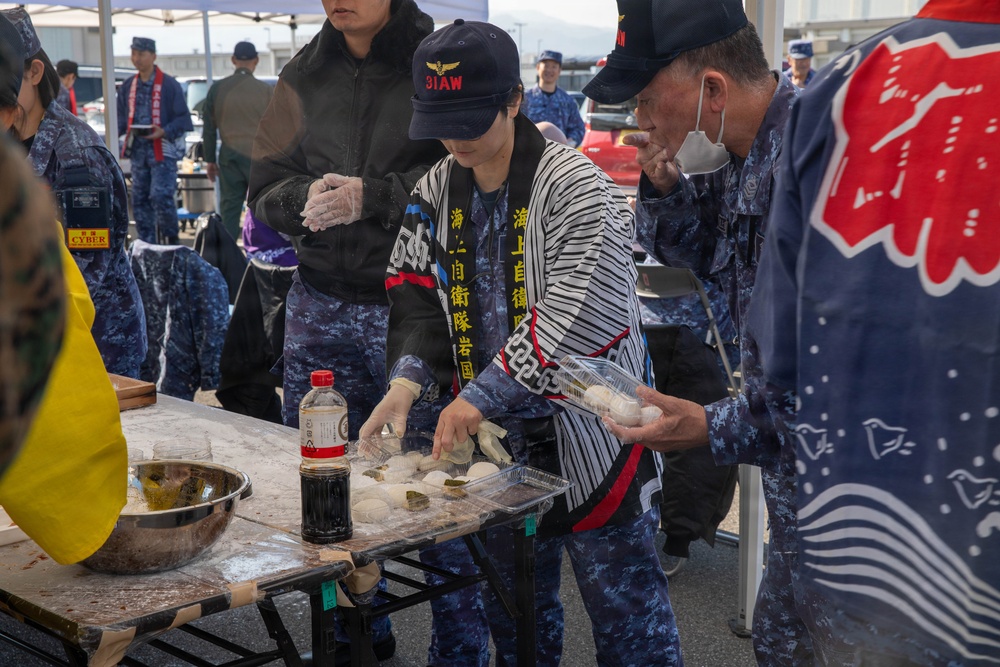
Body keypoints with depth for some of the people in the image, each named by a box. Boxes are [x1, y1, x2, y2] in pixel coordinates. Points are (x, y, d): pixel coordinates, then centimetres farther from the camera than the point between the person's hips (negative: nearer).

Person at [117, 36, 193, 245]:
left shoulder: (169, 85, -6)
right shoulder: (128, 86, 12)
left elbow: (183, 118, -5)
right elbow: (122, 117, 16)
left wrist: (165, 132, -20)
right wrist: (116, 131, -4)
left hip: (162, 149, -6)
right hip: (138, 149, 6)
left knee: (161, 196, -15)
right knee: (139, 198, 7)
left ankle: (171, 239, 4)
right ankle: (148, 244, 16)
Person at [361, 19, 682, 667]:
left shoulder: (574, 183, -17)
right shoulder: (435, 191, 5)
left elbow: (577, 314, -26)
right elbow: (417, 293, 8)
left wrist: (482, 395, -27)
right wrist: (408, 381, -9)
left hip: (587, 435, -6)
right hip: (495, 436, 6)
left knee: (626, 612, 4)